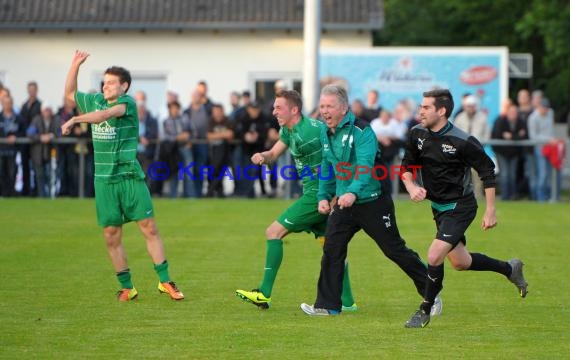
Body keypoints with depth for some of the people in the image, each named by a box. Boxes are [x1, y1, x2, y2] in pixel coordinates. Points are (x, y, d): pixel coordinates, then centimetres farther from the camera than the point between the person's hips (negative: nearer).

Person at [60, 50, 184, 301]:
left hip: (130, 177, -5)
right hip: (104, 180, 5)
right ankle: (127, 287, 12)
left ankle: (165, 281, 1)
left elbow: (106, 114, -24)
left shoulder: (128, 103, -6)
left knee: (149, 228, -6)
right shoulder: (95, 101, 12)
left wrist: (75, 119, -21)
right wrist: (75, 65, 16)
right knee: (111, 236, 3)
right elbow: (69, 94, 27)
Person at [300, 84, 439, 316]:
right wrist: (324, 196, 9)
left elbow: (365, 165, -31)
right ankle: (328, 305, 2)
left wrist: (353, 192, -45)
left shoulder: (361, 131, -19)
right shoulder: (325, 133, 6)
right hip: (343, 202, 7)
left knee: (395, 250, 1)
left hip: (373, 202, -7)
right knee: (331, 250, -4)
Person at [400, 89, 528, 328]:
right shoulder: (418, 134, -5)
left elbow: (487, 171, -12)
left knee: (434, 257, -19)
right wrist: (411, 187, -13)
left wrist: (490, 211, -11)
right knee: (460, 262, 17)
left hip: (460, 207, -7)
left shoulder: (462, 142, -22)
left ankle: (425, 311, 0)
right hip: (438, 207, 7)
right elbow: (407, 165, 8)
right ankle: (510, 269, 41)